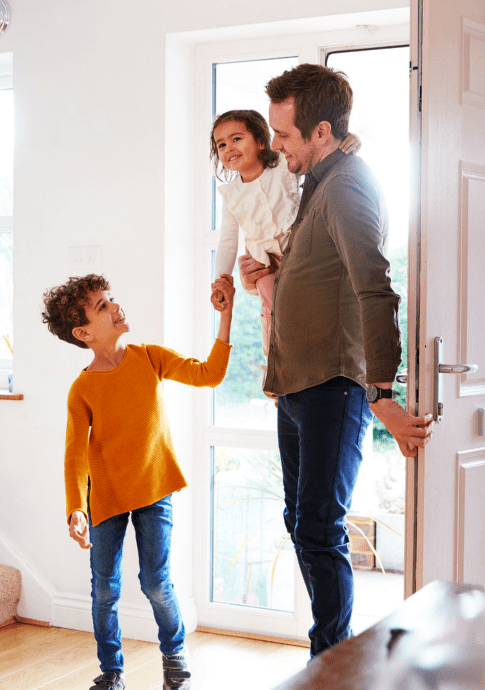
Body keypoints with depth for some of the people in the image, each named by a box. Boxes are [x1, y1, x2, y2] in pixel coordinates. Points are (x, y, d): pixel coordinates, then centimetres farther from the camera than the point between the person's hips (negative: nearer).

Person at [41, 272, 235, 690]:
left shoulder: (149, 357, -4)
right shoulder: (82, 389, -11)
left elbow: (209, 374, -11)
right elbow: (76, 454, -15)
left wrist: (226, 315, -20)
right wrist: (76, 509, -28)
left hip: (153, 490, 1)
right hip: (106, 497, 0)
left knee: (156, 582, -1)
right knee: (105, 589, 5)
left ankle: (175, 653, 26)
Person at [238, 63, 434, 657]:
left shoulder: (346, 187, -17)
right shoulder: (321, 184, 16)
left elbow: (375, 292, -29)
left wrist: (381, 395, -37)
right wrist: (268, 268, 13)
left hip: (331, 386, -11)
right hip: (298, 384, 11)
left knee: (319, 531, -8)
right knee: (301, 521, 16)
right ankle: (332, 649, 29)